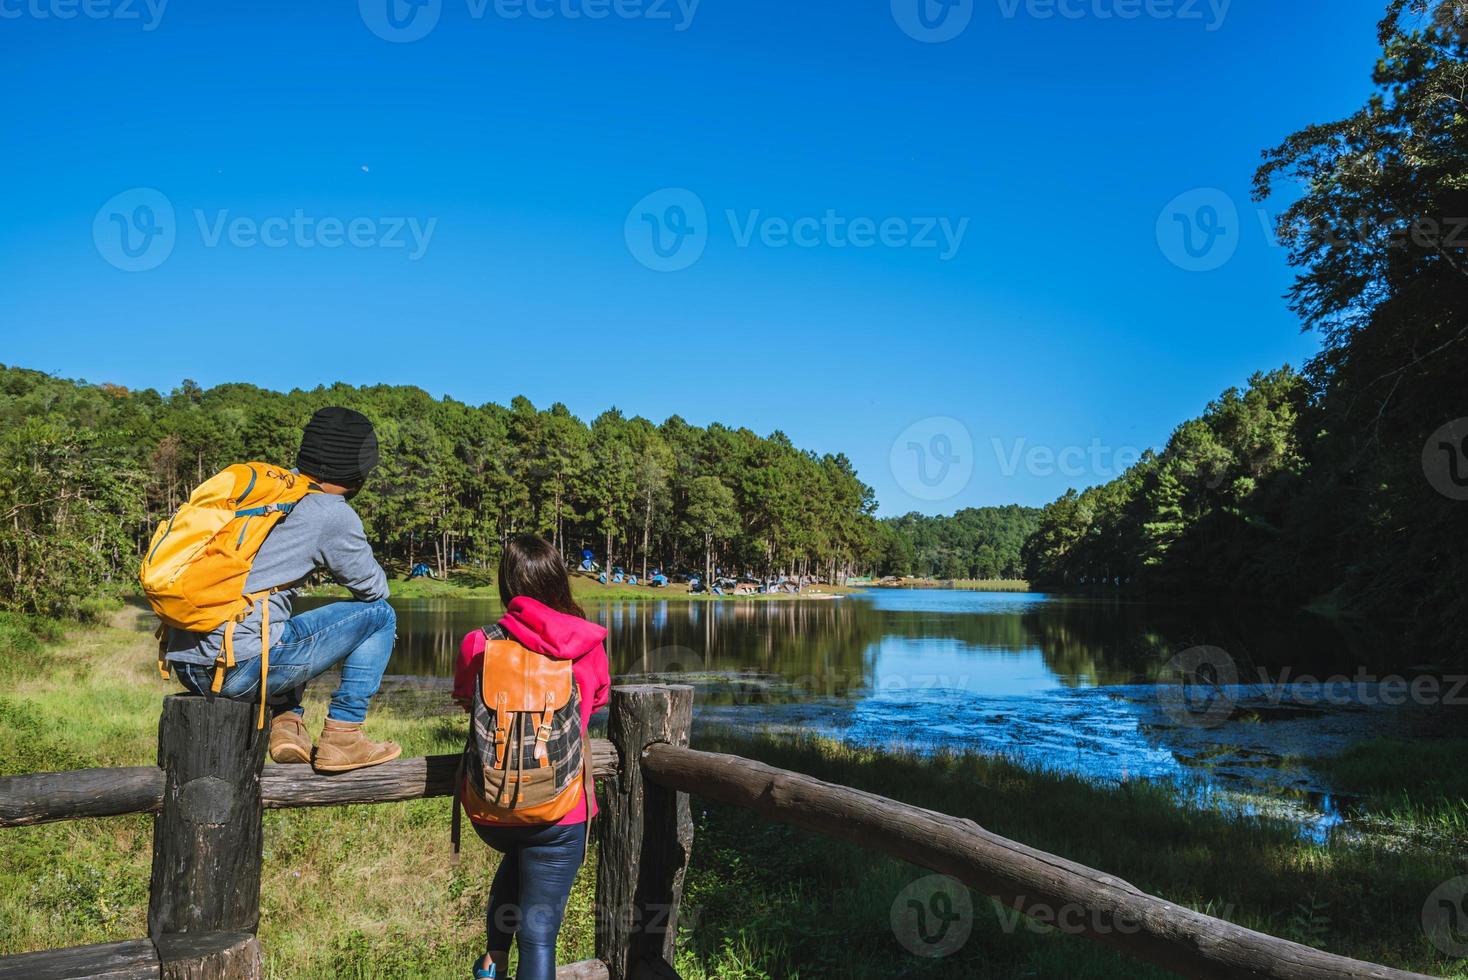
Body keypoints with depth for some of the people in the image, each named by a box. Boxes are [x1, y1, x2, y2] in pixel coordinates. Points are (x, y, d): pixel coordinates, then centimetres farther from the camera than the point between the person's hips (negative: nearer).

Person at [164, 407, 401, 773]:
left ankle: (285, 723, 20)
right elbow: (374, 589, 9)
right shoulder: (332, 514, -4)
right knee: (378, 615, 5)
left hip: (184, 662, 8)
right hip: (240, 667, -8)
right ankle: (342, 736, 5)